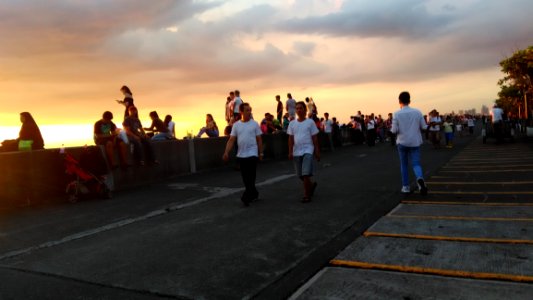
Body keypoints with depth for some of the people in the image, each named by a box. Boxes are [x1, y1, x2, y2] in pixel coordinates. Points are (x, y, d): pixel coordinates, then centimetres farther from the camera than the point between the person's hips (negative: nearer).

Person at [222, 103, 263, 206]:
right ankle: (254, 193, 29)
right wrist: (226, 152, -10)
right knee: (245, 178, 12)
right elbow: (231, 140, 1)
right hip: (241, 155, 4)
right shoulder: (236, 125, 5)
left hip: (252, 154, -3)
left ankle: (246, 197, -5)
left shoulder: (254, 124, -1)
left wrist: (260, 153, 1)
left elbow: (259, 140, 3)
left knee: (251, 177, -8)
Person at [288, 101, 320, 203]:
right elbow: (291, 139, 6)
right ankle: (311, 185, 37)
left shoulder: (310, 122, 1)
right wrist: (290, 152, -3)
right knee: (300, 175, 11)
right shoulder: (292, 124, 8)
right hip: (296, 152, 4)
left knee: (306, 174, -13)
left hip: (308, 150, -4)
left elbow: (314, 138, 1)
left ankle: (307, 195, -2)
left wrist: (317, 152, -1)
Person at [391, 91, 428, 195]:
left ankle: (406, 186, 17)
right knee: (416, 163, 4)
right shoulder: (417, 112, -3)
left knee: (404, 164, 14)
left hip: (402, 142, -1)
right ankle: (420, 178, -27)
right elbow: (424, 127, 1)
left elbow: (394, 130, -11)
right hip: (415, 142, 1)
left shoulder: (396, 114, -8)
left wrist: (392, 129, 11)